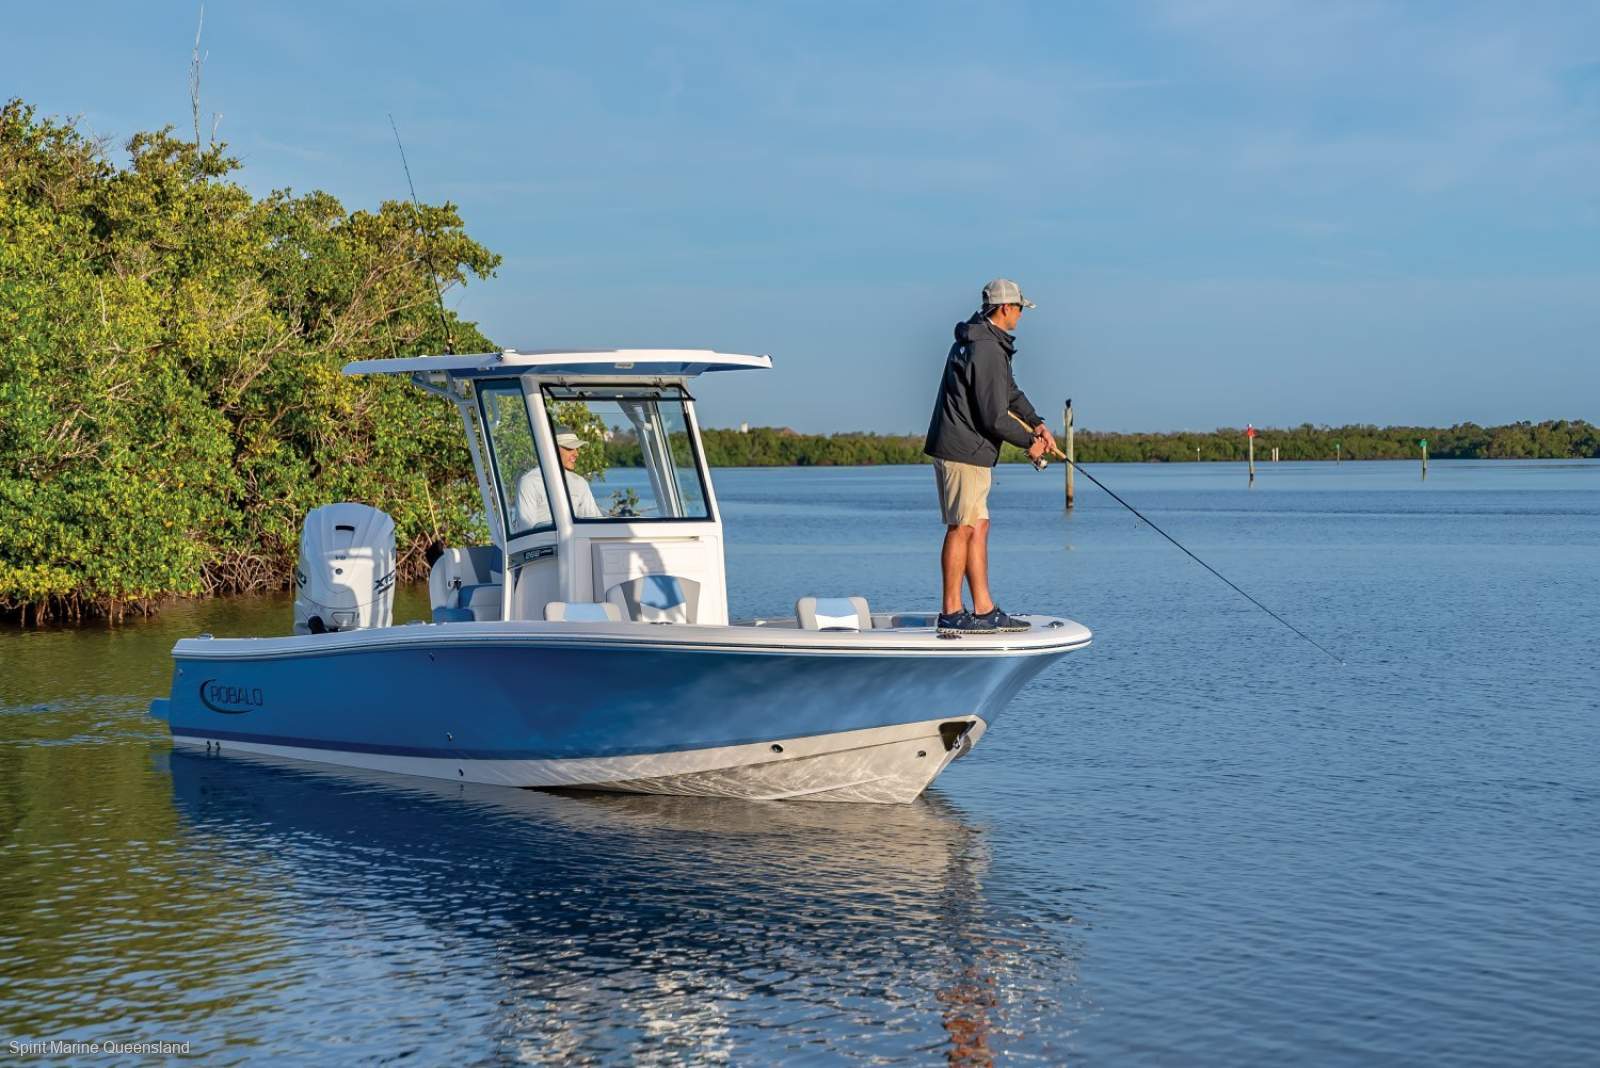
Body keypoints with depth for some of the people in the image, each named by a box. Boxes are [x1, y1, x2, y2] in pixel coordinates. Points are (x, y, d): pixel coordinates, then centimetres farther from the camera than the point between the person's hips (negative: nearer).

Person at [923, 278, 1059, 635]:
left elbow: (1008, 391, 25)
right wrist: (1029, 442, -4)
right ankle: (951, 613, -3)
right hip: (964, 450, -11)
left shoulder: (977, 337, 16)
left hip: (958, 447, 11)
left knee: (979, 526, 11)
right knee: (963, 528, -6)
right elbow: (995, 418, -19)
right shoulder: (989, 351, -19)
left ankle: (984, 610, 14)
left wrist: (1037, 423, 13)